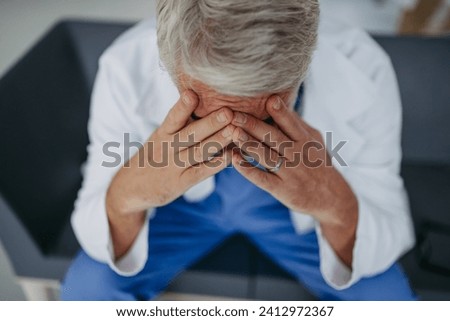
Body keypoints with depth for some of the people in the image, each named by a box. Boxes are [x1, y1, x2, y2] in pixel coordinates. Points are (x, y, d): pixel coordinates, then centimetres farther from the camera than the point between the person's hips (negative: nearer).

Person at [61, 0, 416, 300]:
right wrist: (130, 192, -44)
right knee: (86, 290, -17)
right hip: (182, 198, 0)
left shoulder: (363, 73, -30)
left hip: (298, 205, 1)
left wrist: (336, 204, -43)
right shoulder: (127, 68, -30)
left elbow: (390, 242, -21)